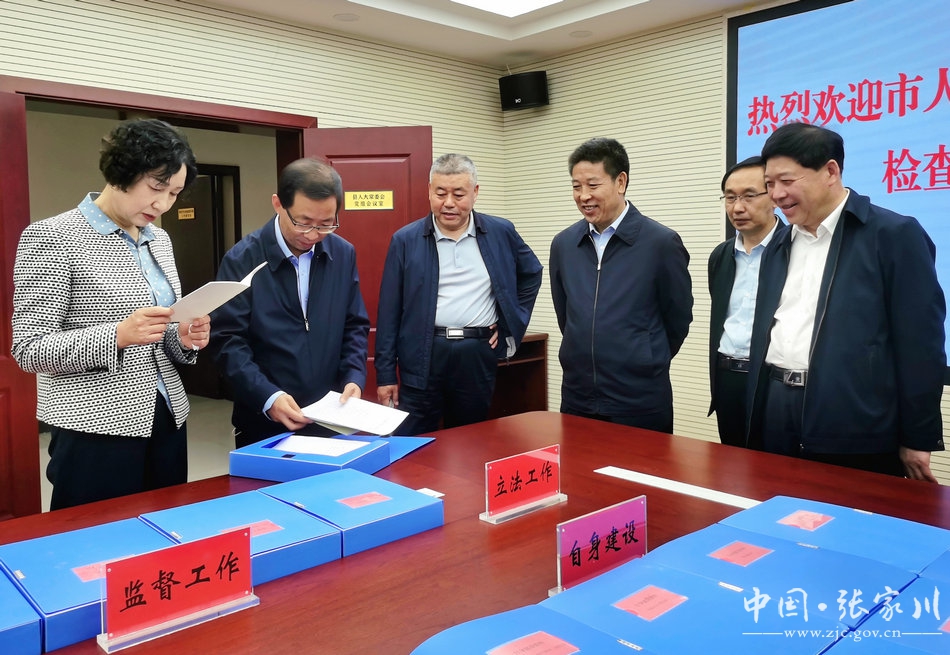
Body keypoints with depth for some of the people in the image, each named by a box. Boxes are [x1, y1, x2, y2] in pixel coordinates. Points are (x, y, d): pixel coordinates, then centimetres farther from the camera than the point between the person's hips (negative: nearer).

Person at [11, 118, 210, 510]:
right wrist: (118, 335, -26)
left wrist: (183, 338, -4)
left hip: (166, 422, 6)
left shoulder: (159, 240, 11)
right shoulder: (53, 238, -9)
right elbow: (29, 349, -12)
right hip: (96, 433, -6)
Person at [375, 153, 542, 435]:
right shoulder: (406, 240, -1)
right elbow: (389, 313, 0)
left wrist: (513, 324, 10)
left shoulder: (501, 233, 4)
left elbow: (531, 274, 20)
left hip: (479, 355, 2)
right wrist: (386, 373, -2)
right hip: (423, 357, -1)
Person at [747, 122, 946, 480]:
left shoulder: (895, 235, -6)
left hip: (858, 434, -5)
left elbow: (920, 344, -8)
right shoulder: (779, 247, 13)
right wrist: (757, 417, 13)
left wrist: (918, 438, -8)